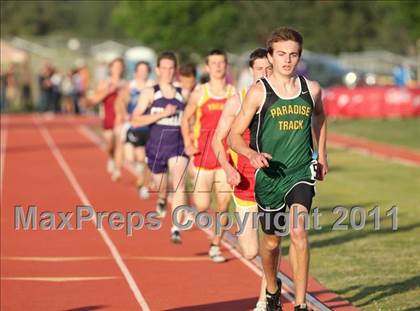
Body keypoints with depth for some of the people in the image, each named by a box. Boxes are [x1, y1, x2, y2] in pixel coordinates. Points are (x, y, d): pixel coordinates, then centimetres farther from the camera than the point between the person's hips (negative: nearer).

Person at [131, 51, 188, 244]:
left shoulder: (183, 94, 4)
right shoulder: (149, 93, -3)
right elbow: (135, 121, -14)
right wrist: (162, 114, -21)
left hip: (178, 146, 0)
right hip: (156, 146, 0)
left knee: (179, 185, -21)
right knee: (161, 186, 18)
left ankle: (176, 228, -22)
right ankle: (162, 200, 56)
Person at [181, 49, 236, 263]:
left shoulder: (234, 93, 2)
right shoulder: (199, 94, 0)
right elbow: (186, 119, 12)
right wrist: (188, 144, 0)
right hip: (203, 156, -1)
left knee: (223, 204, 0)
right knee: (202, 206, -6)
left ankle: (215, 246, 15)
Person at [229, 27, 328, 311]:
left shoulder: (311, 89, 2)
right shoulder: (259, 92, -7)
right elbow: (234, 136, -7)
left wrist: (322, 156, 25)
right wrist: (252, 154, -27)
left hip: (301, 173, 1)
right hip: (269, 174, -1)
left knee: (298, 231, -21)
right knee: (272, 240, 13)